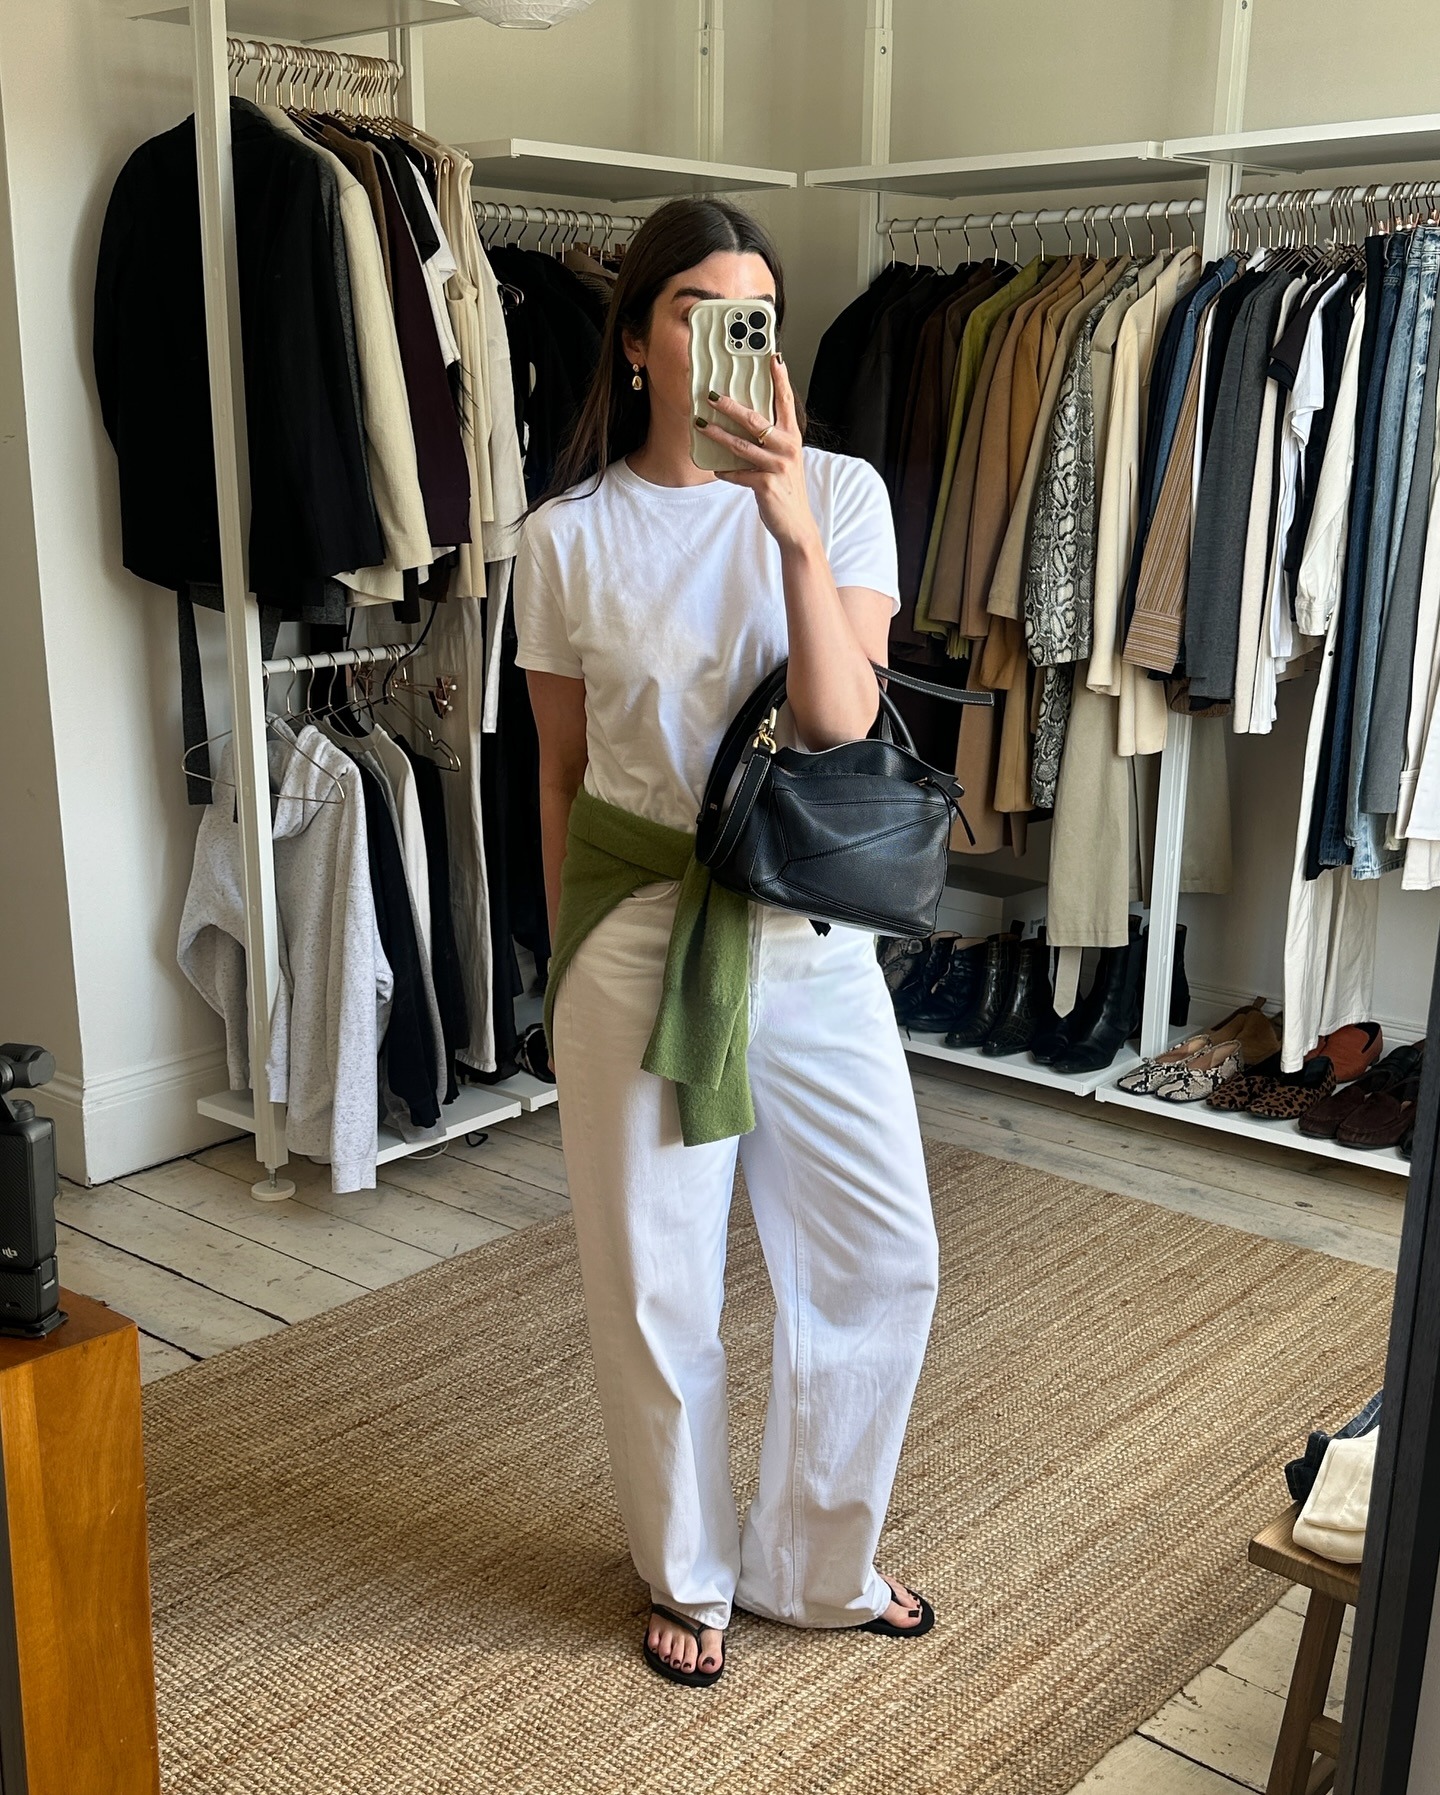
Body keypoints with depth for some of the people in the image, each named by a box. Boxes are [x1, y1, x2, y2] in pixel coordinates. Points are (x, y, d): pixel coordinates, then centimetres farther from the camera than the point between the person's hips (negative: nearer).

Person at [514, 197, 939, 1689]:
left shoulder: (840, 493, -3)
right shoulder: (569, 536, -2)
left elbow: (843, 728, -15)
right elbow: (561, 773, 5)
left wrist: (791, 528, -26)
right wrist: (567, 964, 10)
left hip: (809, 923, 2)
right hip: (639, 931, -1)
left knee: (884, 1256, 9)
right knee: (654, 1280, 9)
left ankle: (818, 1560, 35)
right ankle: (689, 1575, 35)